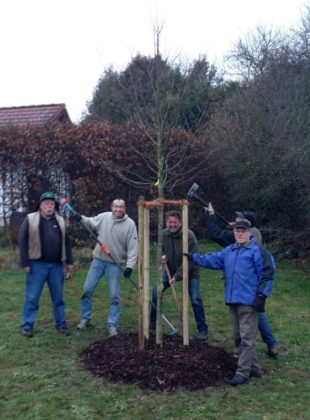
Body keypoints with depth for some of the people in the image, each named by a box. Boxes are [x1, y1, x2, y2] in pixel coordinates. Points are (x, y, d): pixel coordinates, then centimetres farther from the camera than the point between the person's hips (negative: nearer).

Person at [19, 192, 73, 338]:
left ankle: (61, 324, 19)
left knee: (58, 297, 10)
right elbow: (22, 241, -3)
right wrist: (25, 262, -9)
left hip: (56, 265, 3)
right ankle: (27, 326, 13)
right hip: (37, 264, -3)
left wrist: (69, 261, 10)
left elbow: (66, 242, 15)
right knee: (31, 297, 2)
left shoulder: (60, 221, 11)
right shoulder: (30, 219, 0)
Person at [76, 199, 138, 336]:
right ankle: (85, 319, 25)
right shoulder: (103, 217, -3)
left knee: (114, 296, 0)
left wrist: (129, 266, -21)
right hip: (98, 260, 3)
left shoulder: (130, 224, -10)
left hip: (115, 264, -3)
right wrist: (80, 218, -9)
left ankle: (112, 326, 12)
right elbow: (90, 223, 12)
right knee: (87, 289, 7)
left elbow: (133, 248, -12)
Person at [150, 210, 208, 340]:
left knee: (195, 299, -12)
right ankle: (153, 321, 22)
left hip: (189, 272, -5)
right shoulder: (164, 234, -10)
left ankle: (202, 329, 7)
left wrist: (177, 276, -27)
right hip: (171, 270, 5)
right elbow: (160, 249, 9)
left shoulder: (189, 235, -26)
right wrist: (162, 256, -14)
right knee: (155, 291, 1)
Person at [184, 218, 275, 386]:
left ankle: (242, 373, 7)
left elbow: (267, 274, -11)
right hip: (233, 301, 8)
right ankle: (254, 368, 29)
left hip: (249, 302, -8)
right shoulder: (228, 251, 13)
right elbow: (212, 259, 16)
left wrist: (261, 295, -15)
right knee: (238, 337, 15)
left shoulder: (258, 252, -9)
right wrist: (193, 257, 12)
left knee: (246, 338, -2)